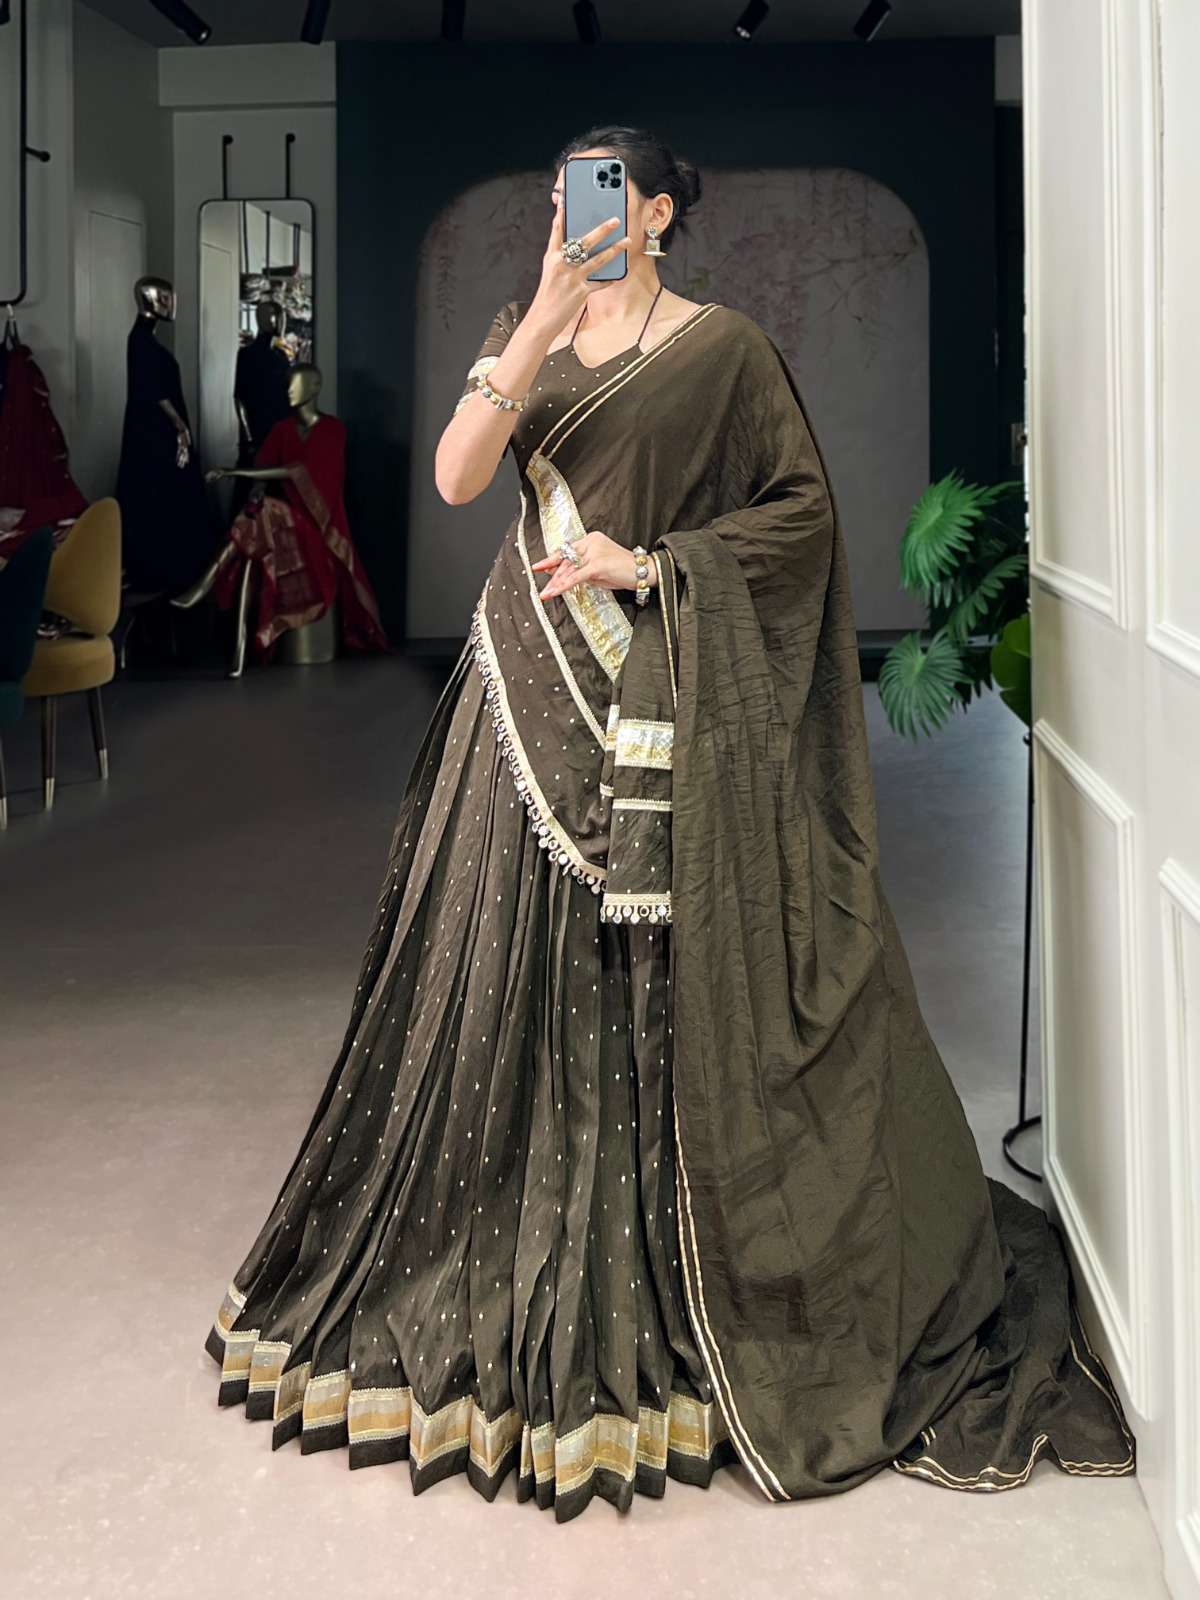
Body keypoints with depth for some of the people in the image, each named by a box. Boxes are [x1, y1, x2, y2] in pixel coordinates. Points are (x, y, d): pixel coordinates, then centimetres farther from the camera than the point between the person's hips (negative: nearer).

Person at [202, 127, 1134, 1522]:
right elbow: (456, 477, -4)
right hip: (537, 685, 4)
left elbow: (804, 508, -2)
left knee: (666, 984, -1)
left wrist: (652, 559, -11)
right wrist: (545, 316, -14)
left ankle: (658, 1305, 13)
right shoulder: (526, 335, 12)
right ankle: (511, 1281, 19)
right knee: (517, 974, 5)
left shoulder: (724, 349, 1)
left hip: (667, 696, -4)